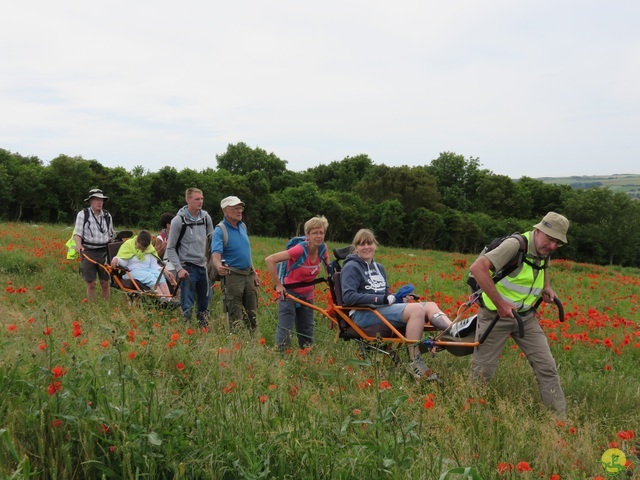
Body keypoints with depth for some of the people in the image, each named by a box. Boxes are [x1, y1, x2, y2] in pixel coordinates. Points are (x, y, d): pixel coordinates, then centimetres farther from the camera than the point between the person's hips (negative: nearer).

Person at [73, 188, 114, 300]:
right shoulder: (83, 214, -2)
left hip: (104, 252, 3)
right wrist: (78, 245, -26)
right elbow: (77, 233, -7)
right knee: (91, 284, 2)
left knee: (105, 283, 5)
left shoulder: (107, 215, 10)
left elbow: (111, 235, 17)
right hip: (89, 252, -3)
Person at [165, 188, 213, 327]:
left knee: (204, 302, 14)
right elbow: (170, 248, -7)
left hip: (203, 266, 5)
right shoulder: (179, 220, -9)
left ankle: (204, 328, 26)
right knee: (187, 305, -6)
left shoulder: (205, 217, 5)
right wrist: (179, 268, -15)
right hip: (187, 268, -5)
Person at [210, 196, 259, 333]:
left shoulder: (243, 226, 10)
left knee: (252, 314, 15)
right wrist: (219, 266, -49)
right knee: (235, 316, -1)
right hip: (232, 276, -7)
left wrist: (254, 272, 20)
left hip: (248, 274, 7)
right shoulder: (220, 230, -13)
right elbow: (216, 253, -27)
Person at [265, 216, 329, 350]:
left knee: (307, 333, 14)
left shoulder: (322, 248, -9)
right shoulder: (300, 250, -27)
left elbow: (327, 264, 16)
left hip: (307, 296, 6)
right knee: (285, 332, -7)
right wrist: (278, 285, -25)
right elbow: (269, 260, -29)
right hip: (289, 293, -6)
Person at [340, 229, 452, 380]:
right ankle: (414, 363, -26)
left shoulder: (379, 268, 24)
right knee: (416, 309, -28)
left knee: (430, 305, -14)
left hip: (383, 309, 8)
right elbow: (348, 297, -15)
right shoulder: (351, 267, -1)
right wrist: (381, 299, -19)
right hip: (363, 314, -8)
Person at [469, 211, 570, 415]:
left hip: (526, 316, 7)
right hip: (496, 315, -7)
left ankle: (560, 415, 11)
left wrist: (547, 287, 8)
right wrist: (500, 303, -32)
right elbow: (477, 268, -33)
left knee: (546, 367, 2)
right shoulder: (516, 245, -23)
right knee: (482, 371, 2)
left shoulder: (544, 250, 2)